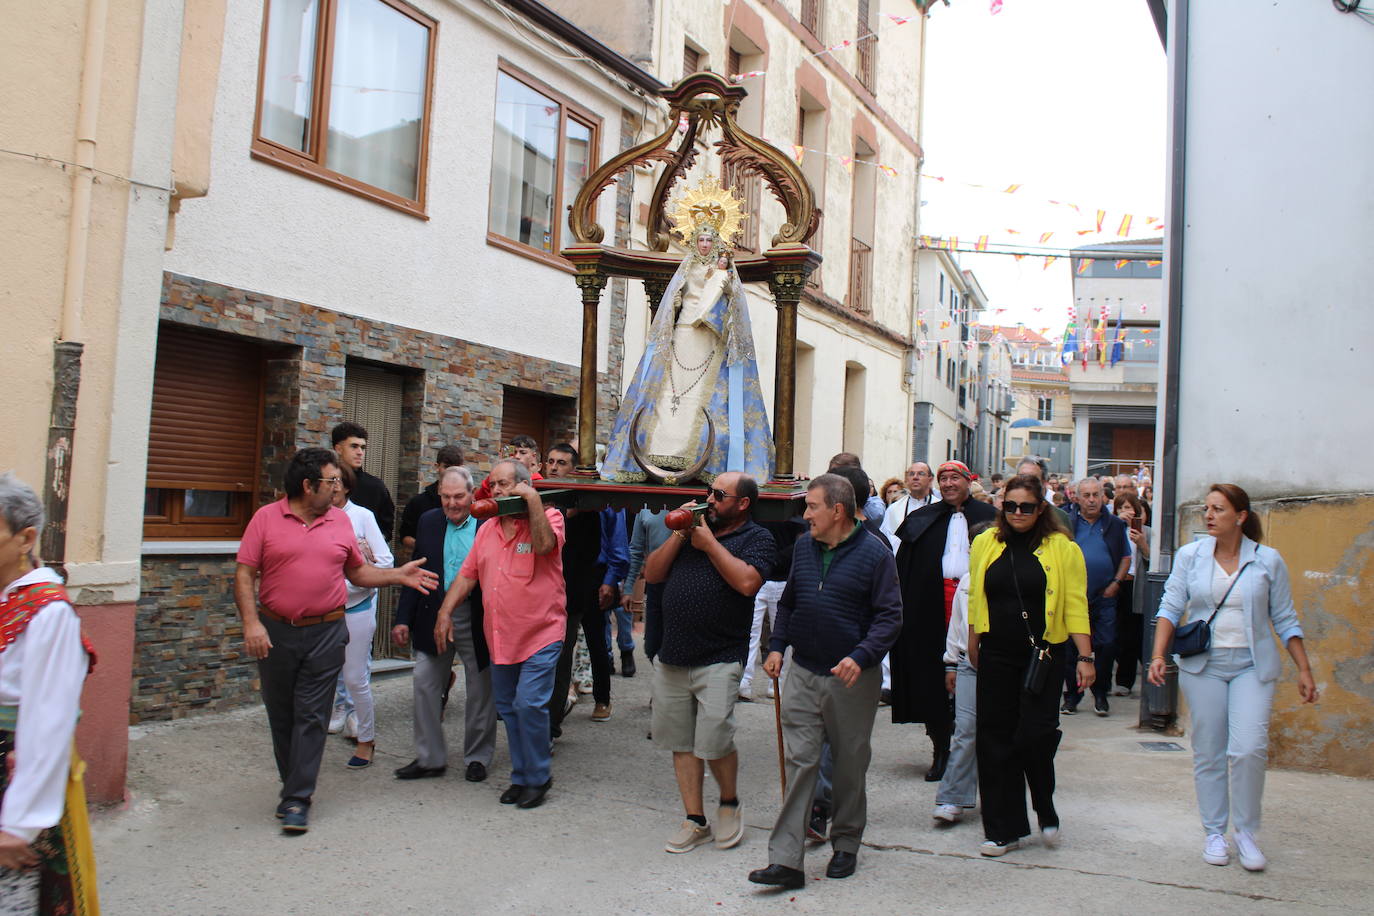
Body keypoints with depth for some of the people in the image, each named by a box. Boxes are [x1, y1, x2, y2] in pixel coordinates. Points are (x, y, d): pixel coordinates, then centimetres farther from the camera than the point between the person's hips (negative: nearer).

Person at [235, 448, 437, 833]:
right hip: (275, 633, 0)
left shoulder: (340, 520, 6)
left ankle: (298, 799, 4)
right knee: (281, 716, 11)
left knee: (312, 716, -2)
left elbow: (358, 572, 15)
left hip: (325, 634, 1)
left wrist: (399, 576, 4)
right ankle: (293, 784, 29)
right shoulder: (266, 518, -2)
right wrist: (251, 623, -14)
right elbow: (244, 574, -4)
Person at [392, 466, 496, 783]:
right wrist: (403, 619, 3)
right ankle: (430, 758, 21)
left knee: (479, 691, 9)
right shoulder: (428, 522, 4)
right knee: (424, 685, 7)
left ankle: (477, 757, 25)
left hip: (476, 621, -3)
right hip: (433, 617, 4)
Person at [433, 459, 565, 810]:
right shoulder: (487, 529, 13)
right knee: (508, 709, 13)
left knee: (529, 705, -13)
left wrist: (533, 499, -22)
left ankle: (537, 778, 5)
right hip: (500, 638, 7)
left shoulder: (548, 517, -5)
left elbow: (544, 544, -27)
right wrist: (445, 611, 2)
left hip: (540, 635, -6)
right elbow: (466, 575, 13)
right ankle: (521, 776, 26)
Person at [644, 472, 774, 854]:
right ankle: (695, 821, 21)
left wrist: (709, 543, -11)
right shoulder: (695, 527, 15)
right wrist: (680, 535, -2)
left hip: (719, 660, -6)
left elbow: (747, 582, -20)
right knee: (681, 742, 9)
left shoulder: (756, 537, -1)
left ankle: (729, 804, 17)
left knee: (714, 742, -11)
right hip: (672, 657, 6)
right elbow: (652, 573, 10)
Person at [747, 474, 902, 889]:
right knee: (799, 762, -1)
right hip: (803, 673, 4)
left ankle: (846, 845, 29)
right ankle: (785, 860, 0)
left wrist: (861, 657, -23)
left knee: (850, 764, 10)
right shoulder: (803, 546, 8)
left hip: (853, 679, -4)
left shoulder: (873, 552, -9)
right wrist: (777, 645, 6)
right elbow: (788, 602, 19)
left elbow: (889, 615, -10)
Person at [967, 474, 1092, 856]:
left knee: (1035, 734, -7)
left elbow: (1075, 605, -3)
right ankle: (1003, 829, 16)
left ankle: (1046, 812, 22)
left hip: (1043, 654, -3)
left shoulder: (1062, 548, -1)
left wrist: (1084, 656, -8)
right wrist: (973, 644, 12)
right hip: (996, 656, 3)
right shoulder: (985, 544, 7)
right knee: (995, 738, 4)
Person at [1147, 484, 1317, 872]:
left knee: (1249, 749, -12)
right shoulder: (1189, 555, 1)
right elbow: (1170, 607, 0)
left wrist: (1304, 670, 4)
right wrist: (1158, 655, -11)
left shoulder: (1268, 560, 1)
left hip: (1252, 666, -1)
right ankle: (1214, 833, 19)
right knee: (1208, 752, 5)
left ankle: (1246, 832, 8)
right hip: (1202, 665, 1)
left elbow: (1284, 619, 6)